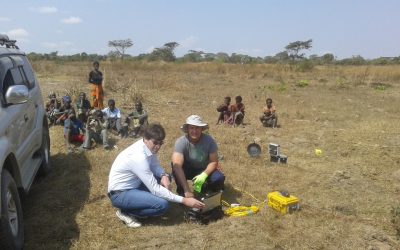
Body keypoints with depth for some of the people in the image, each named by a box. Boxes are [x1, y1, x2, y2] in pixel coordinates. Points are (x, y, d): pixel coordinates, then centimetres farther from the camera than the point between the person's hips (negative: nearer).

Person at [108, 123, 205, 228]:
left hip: (133, 184, 9)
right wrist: (184, 200, -27)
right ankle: (125, 212, -3)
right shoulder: (139, 157, -31)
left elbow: (155, 165, 9)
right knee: (162, 205, -22)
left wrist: (164, 175, -16)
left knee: (166, 178, 8)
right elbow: (155, 189, -29)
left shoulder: (148, 146, -7)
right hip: (119, 194, -9)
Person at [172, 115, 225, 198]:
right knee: (175, 165, -31)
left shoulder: (209, 140, -22)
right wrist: (187, 190, -45)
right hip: (188, 170, -1)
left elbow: (214, 162, -15)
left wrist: (204, 175, -36)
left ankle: (205, 188, 7)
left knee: (219, 178, -27)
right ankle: (182, 193, -9)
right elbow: (177, 166, -38)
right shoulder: (181, 142, -28)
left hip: (204, 170, 1)